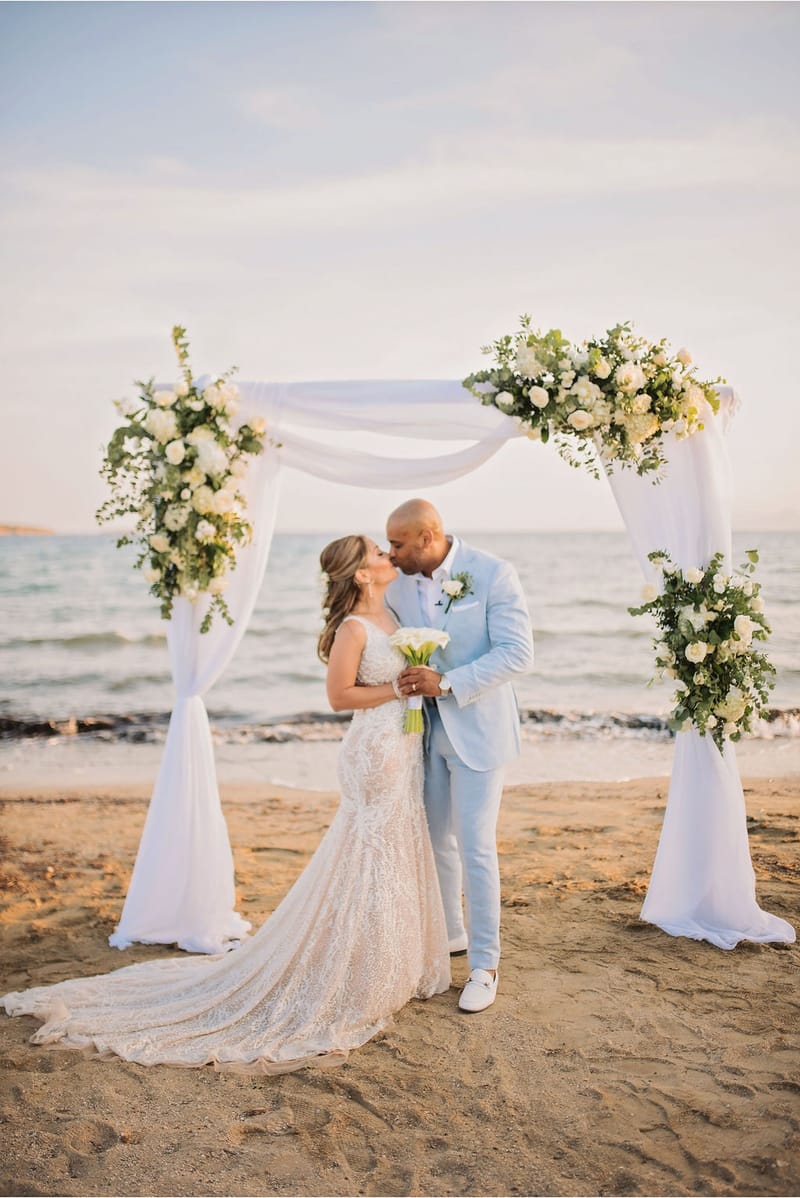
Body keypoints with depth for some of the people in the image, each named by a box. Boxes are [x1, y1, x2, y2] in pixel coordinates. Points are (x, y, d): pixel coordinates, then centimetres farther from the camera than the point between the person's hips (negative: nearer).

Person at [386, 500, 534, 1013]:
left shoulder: (494, 574, -14)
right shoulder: (399, 586, 2)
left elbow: (519, 653, -19)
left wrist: (447, 682, -24)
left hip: (477, 730, -5)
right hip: (424, 729, 5)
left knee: (476, 849, -2)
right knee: (436, 841, 16)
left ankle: (485, 965, 12)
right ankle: (450, 934, 37)